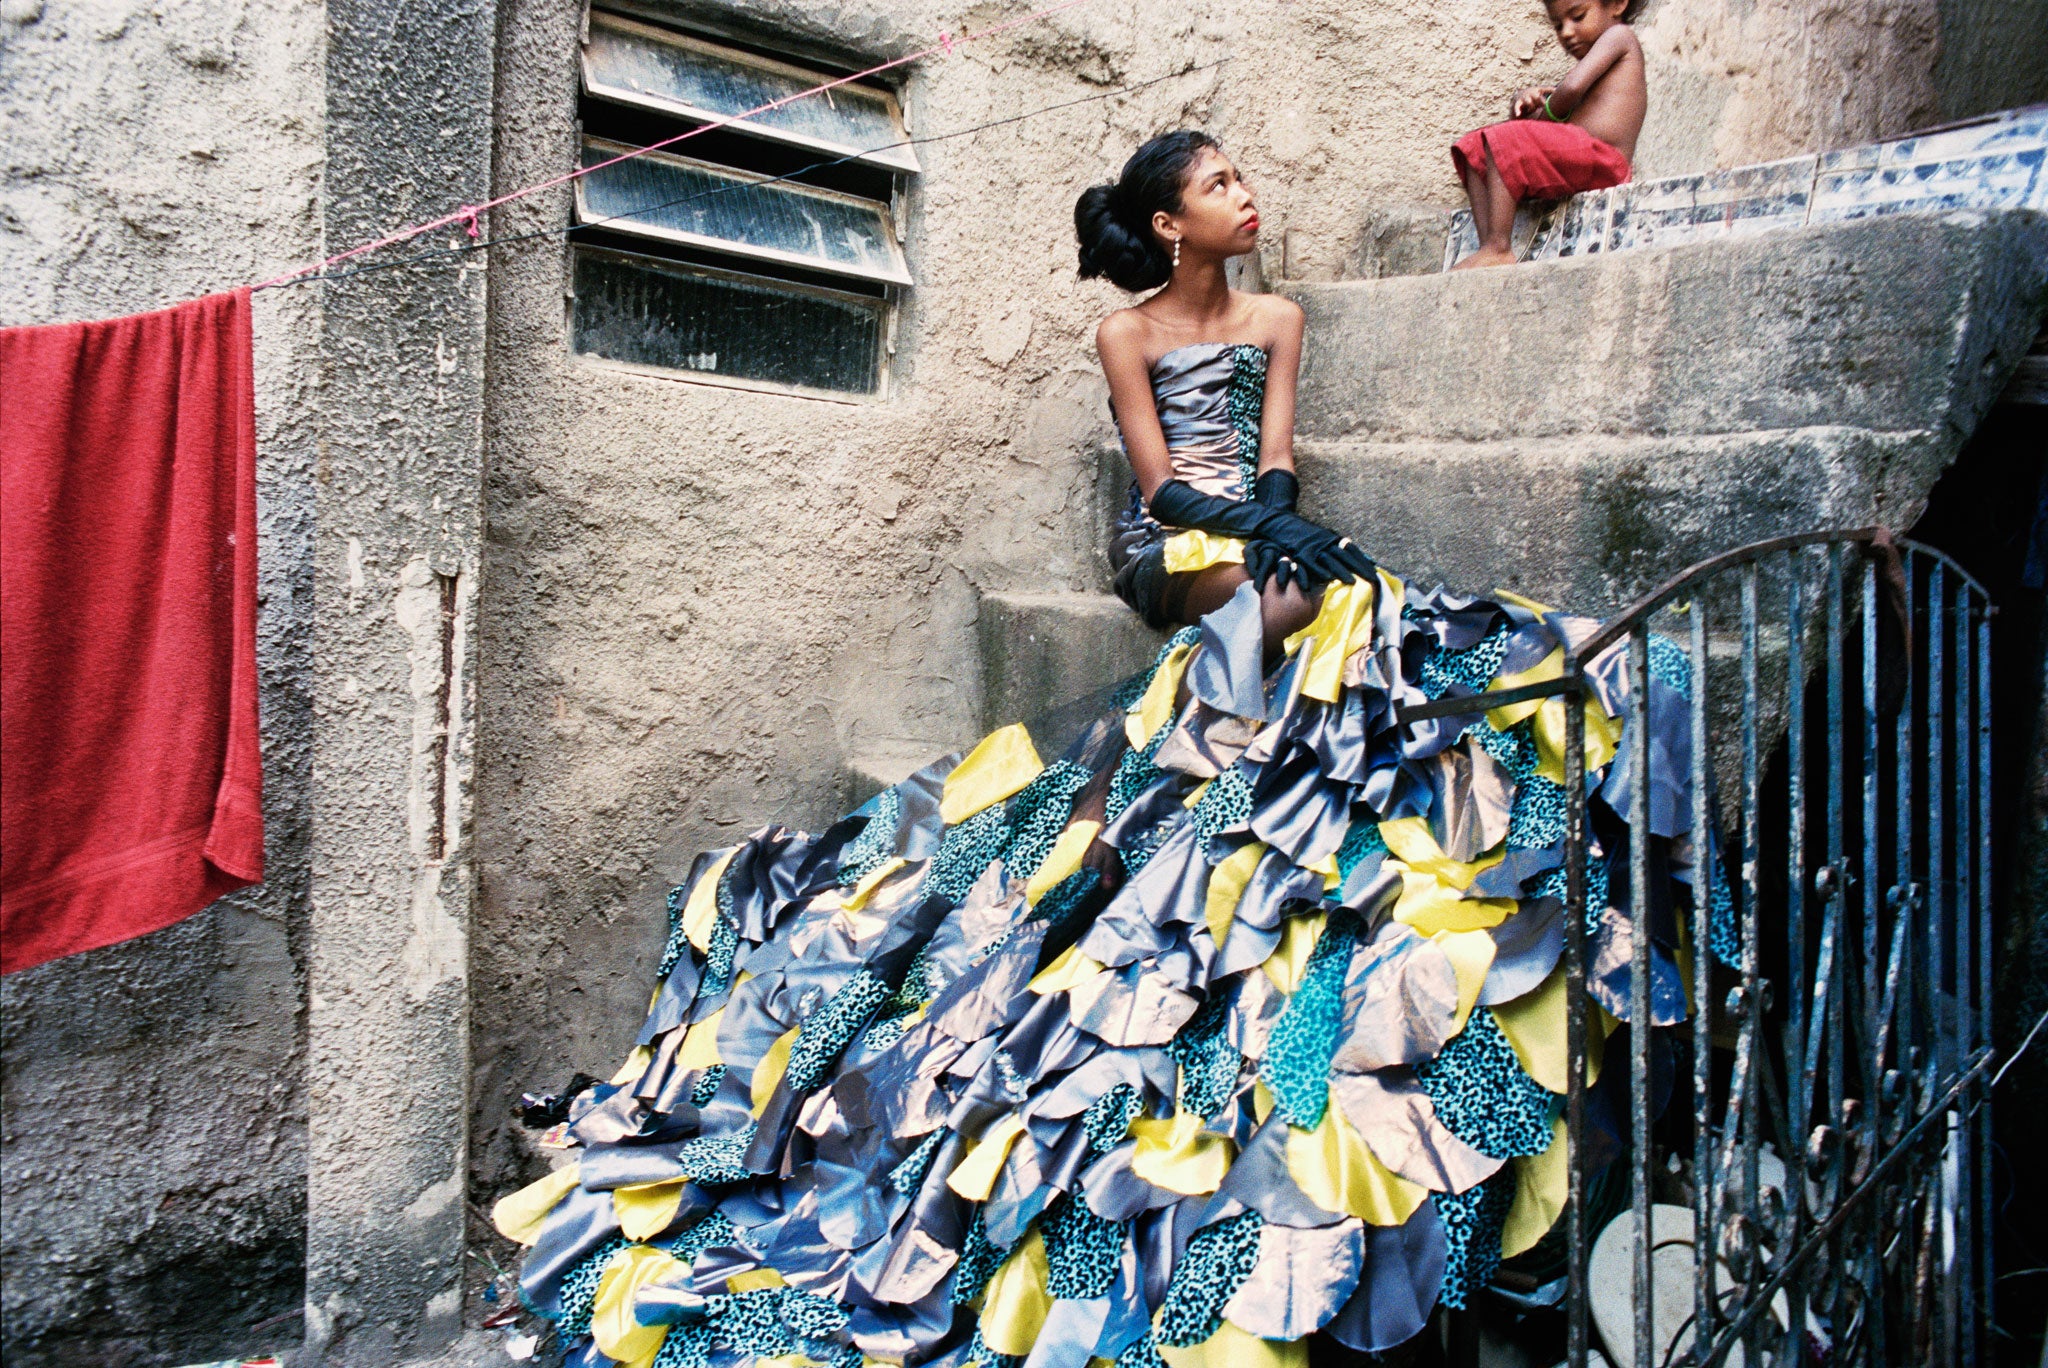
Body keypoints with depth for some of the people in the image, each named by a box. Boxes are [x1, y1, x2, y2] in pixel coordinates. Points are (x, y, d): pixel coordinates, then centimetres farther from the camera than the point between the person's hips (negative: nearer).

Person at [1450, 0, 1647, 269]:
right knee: (1475, 148, 6)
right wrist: (1523, 102, 5)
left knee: (1508, 141, -24)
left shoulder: (1619, 35, 7)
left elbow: (1572, 87, -11)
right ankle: (1486, 244, -18)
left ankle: (1497, 249, -33)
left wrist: (1545, 113, 7)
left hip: (1600, 160, -10)